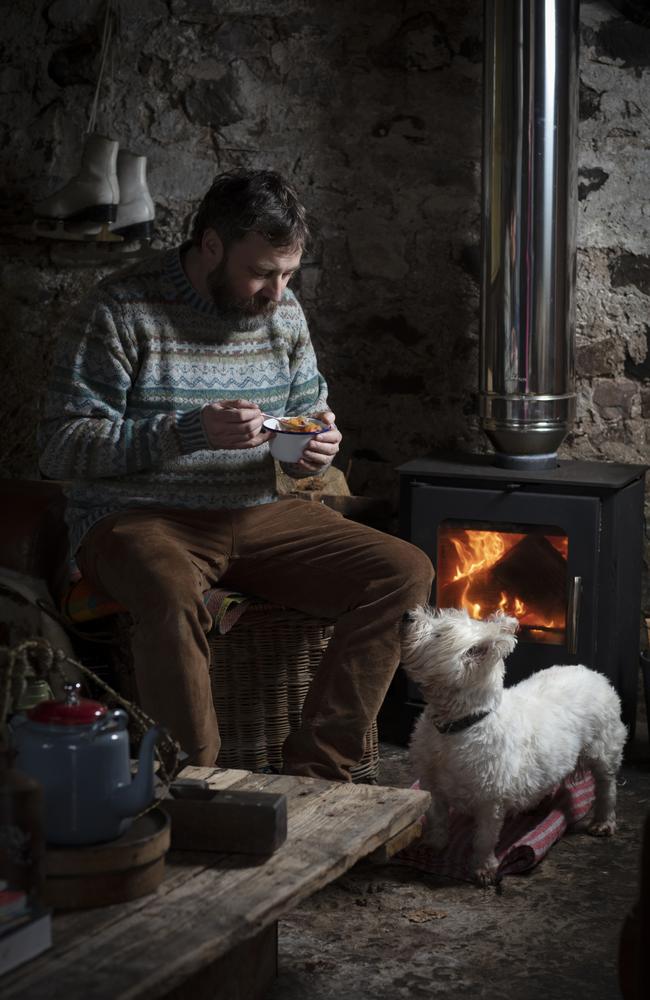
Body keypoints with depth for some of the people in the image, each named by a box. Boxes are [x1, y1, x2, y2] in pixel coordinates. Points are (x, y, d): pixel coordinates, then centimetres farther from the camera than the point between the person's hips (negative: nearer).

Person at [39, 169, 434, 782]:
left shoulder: (283, 314, 9)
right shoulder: (120, 312, -10)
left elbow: (309, 412, 22)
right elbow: (61, 448, -14)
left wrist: (319, 448, -5)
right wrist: (192, 431, -25)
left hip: (257, 515, 6)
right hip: (137, 521, -5)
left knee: (405, 571, -14)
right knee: (171, 594, -41)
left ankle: (314, 771, -15)